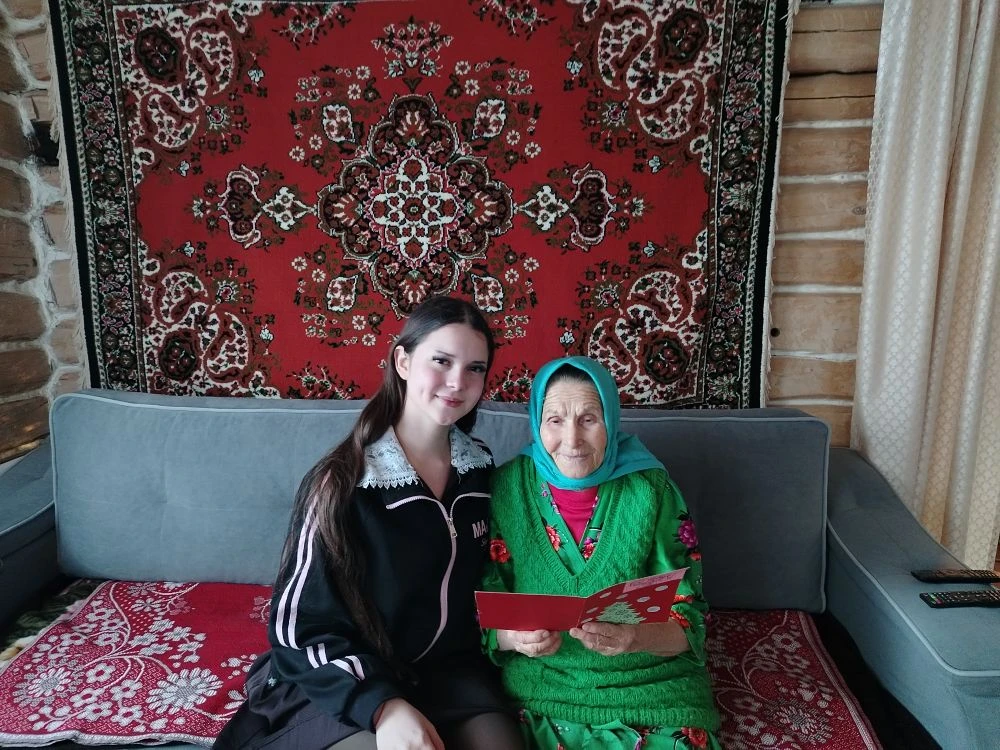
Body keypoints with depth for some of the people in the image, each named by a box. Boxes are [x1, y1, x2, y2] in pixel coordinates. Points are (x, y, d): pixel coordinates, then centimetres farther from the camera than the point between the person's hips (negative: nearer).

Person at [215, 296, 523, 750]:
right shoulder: (344, 483, -16)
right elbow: (299, 628, -13)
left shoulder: (480, 471, 0)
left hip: (451, 669, 4)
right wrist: (382, 705, -24)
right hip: (342, 683, -4)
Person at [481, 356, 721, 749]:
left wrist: (639, 637, -25)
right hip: (541, 693, 0)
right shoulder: (507, 489, -5)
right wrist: (514, 637, -22)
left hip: (651, 692, 1)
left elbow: (688, 618, -5)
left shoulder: (651, 492, -5)